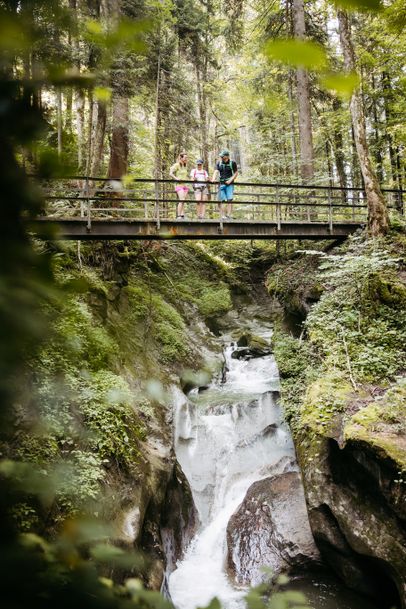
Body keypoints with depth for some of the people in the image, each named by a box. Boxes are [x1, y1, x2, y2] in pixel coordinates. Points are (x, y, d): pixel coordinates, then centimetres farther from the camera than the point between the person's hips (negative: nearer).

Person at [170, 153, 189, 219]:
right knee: (182, 200, -21)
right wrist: (176, 178, -22)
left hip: (185, 185, 7)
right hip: (179, 185, -7)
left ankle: (182, 215, 5)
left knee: (183, 201, 4)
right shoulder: (177, 165, -3)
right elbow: (170, 173, -10)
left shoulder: (185, 166, 19)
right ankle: (178, 216, -22)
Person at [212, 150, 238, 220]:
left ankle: (228, 215, -13)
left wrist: (230, 180, -9)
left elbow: (236, 173, 5)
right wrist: (214, 179, -23)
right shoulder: (219, 163, 8)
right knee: (221, 200, -4)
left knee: (229, 199, -12)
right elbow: (216, 172, -4)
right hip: (221, 183, 3)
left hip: (229, 184, -3)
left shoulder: (232, 163, 2)